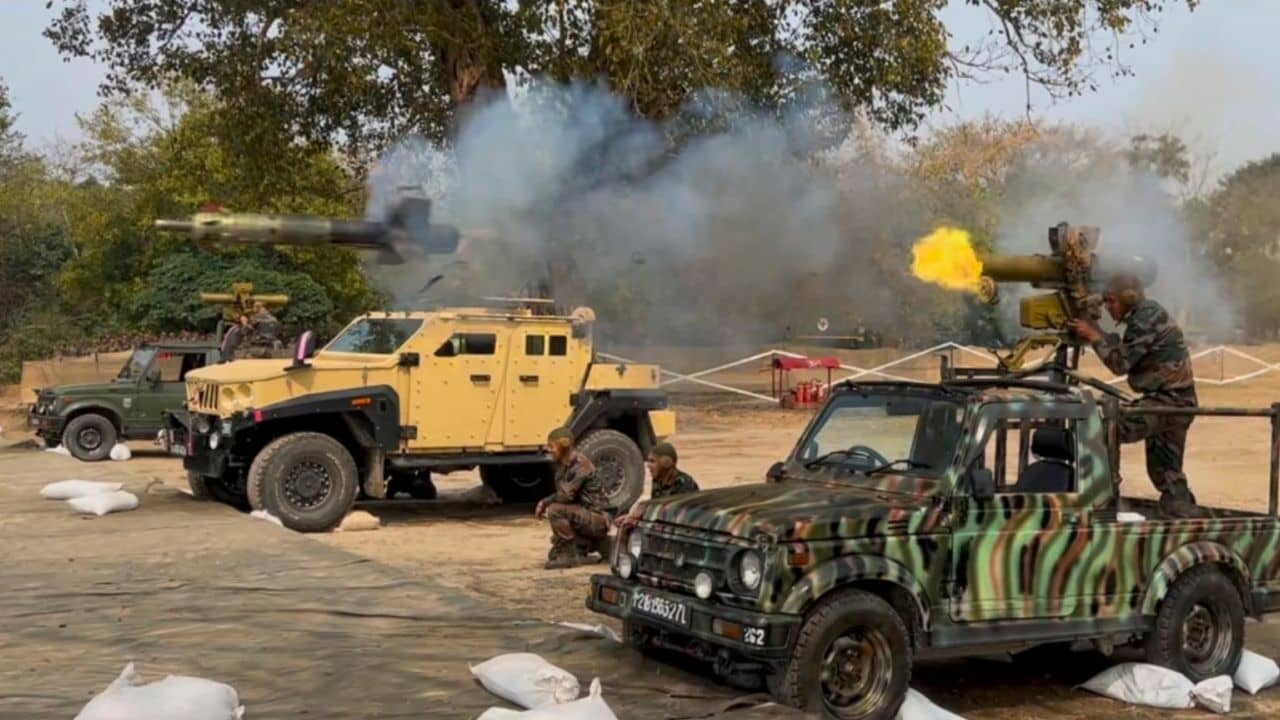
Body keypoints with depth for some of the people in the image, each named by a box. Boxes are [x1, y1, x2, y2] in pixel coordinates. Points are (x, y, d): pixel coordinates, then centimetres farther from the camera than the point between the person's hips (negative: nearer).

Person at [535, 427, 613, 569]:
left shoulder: (580, 464, -21)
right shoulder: (563, 465, 7)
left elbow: (566, 495, -25)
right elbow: (562, 494, 12)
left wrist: (544, 502, -9)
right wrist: (544, 503, -6)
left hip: (598, 518, -10)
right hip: (583, 516, 10)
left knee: (555, 511, -29)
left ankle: (570, 555, -17)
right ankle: (597, 544, 19)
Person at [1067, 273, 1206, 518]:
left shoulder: (1146, 320, -16)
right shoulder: (1148, 314, 14)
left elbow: (1121, 362, -17)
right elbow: (1125, 354, 17)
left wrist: (1093, 335, -13)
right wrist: (1097, 333, 7)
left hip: (1168, 400, -10)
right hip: (1174, 401, 10)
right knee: (1166, 470, 16)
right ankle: (1187, 515, 21)